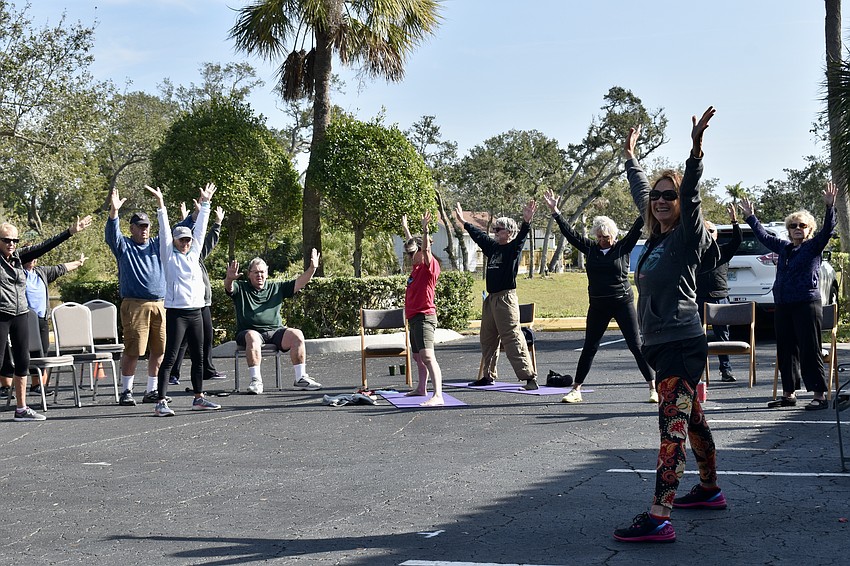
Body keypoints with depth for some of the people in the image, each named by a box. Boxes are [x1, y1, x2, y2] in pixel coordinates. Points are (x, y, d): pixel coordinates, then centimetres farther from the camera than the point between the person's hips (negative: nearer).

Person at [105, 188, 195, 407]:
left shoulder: (158, 245, 19)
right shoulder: (124, 246, 6)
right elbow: (112, 234, -13)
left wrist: (197, 212, 7)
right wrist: (114, 212, -31)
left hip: (160, 305, 5)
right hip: (135, 305, -5)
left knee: (159, 350, 5)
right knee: (133, 350, -6)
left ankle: (152, 391, 15)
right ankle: (126, 391, 3)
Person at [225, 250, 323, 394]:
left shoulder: (276, 288, 19)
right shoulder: (241, 288, 10)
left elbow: (299, 283, 12)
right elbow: (229, 287, -12)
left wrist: (312, 268, -4)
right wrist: (230, 278, -36)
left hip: (274, 331, 3)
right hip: (249, 332, -3)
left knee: (297, 334, -24)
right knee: (252, 337, -38)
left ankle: (300, 378, -20)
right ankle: (256, 380, -37)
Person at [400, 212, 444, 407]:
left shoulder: (431, 266, -9)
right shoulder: (417, 267, 14)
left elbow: (426, 249, -29)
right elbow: (412, 244, 30)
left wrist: (425, 230, -40)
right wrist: (405, 227, 40)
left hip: (424, 317, -10)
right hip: (414, 318, 10)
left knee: (427, 356, -23)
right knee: (418, 357, 22)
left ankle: (438, 396, -34)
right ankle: (421, 389, 39)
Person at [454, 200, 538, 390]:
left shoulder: (513, 248, -5)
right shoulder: (492, 246, 16)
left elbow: (521, 236, -24)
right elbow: (478, 235, 30)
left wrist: (527, 222, -42)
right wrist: (463, 222, 42)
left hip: (506, 298, -9)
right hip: (490, 299, 9)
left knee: (513, 338, -14)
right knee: (487, 339, 16)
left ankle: (529, 378, -16)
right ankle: (488, 376, 28)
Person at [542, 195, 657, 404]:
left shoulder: (622, 248, -1)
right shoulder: (590, 248, 6)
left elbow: (637, 228, -9)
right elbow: (570, 233, 5)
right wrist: (555, 212, 1)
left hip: (623, 303, -3)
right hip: (598, 306, 3)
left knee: (636, 345, -2)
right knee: (589, 348, 7)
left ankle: (653, 388, 3)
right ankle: (576, 390, 13)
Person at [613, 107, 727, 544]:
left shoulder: (687, 236, -7)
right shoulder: (656, 237, 14)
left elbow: (690, 194, -23)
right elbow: (640, 192, 29)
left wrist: (696, 147, -35)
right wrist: (631, 155, 40)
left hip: (681, 343, -9)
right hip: (661, 343, 9)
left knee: (673, 426, -15)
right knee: (691, 419, 20)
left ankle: (658, 519, -22)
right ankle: (709, 490, 35)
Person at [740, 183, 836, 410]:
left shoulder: (813, 246, 1)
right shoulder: (784, 248, 16)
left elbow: (827, 230, -14)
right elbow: (763, 236, 30)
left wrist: (830, 207, -26)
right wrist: (750, 217, 33)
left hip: (807, 304, -7)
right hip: (783, 306, 7)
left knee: (810, 351, -7)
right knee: (786, 351, 10)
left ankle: (820, 395, -4)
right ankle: (789, 393, 18)